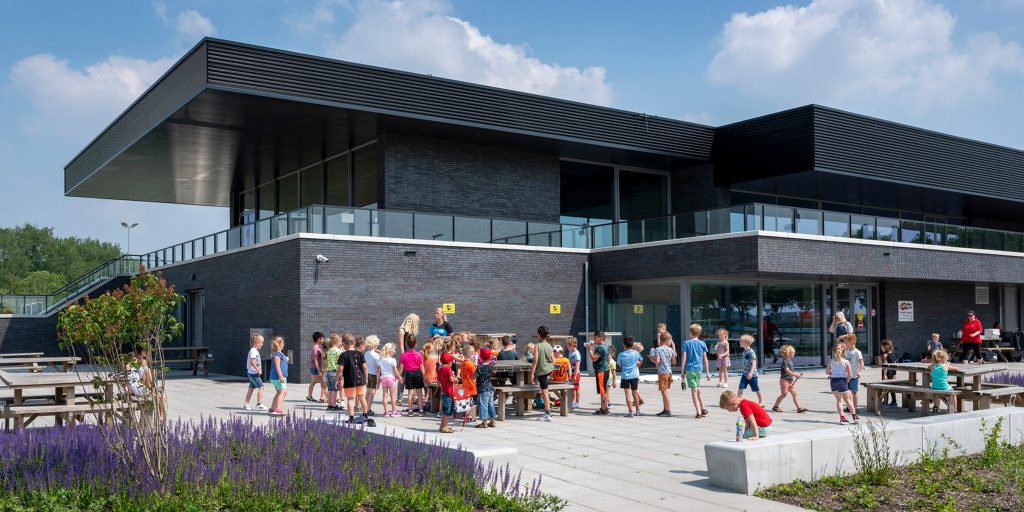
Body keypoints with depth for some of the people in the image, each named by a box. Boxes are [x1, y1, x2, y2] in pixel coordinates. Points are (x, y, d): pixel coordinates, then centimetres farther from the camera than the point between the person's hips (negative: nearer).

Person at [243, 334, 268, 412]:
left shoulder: (255, 351, 16)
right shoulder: (253, 351, -15)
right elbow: (252, 362, -24)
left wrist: (259, 369, 12)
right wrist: (258, 370, -21)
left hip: (252, 373, 10)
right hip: (253, 373, -10)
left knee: (251, 388, 11)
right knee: (261, 387, -7)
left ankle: (246, 405, 15)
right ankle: (259, 404, -4)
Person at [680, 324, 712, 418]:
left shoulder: (686, 343, -4)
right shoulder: (702, 344, 3)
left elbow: (684, 358, -5)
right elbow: (705, 359, 3)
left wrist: (683, 372, 1)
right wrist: (708, 373, 9)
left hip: (689, 369, -3)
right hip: (699, 369, 3)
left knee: (694, 390, -1)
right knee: (697, 389, 21)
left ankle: (699, 412, -5)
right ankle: (703, 409, 21)